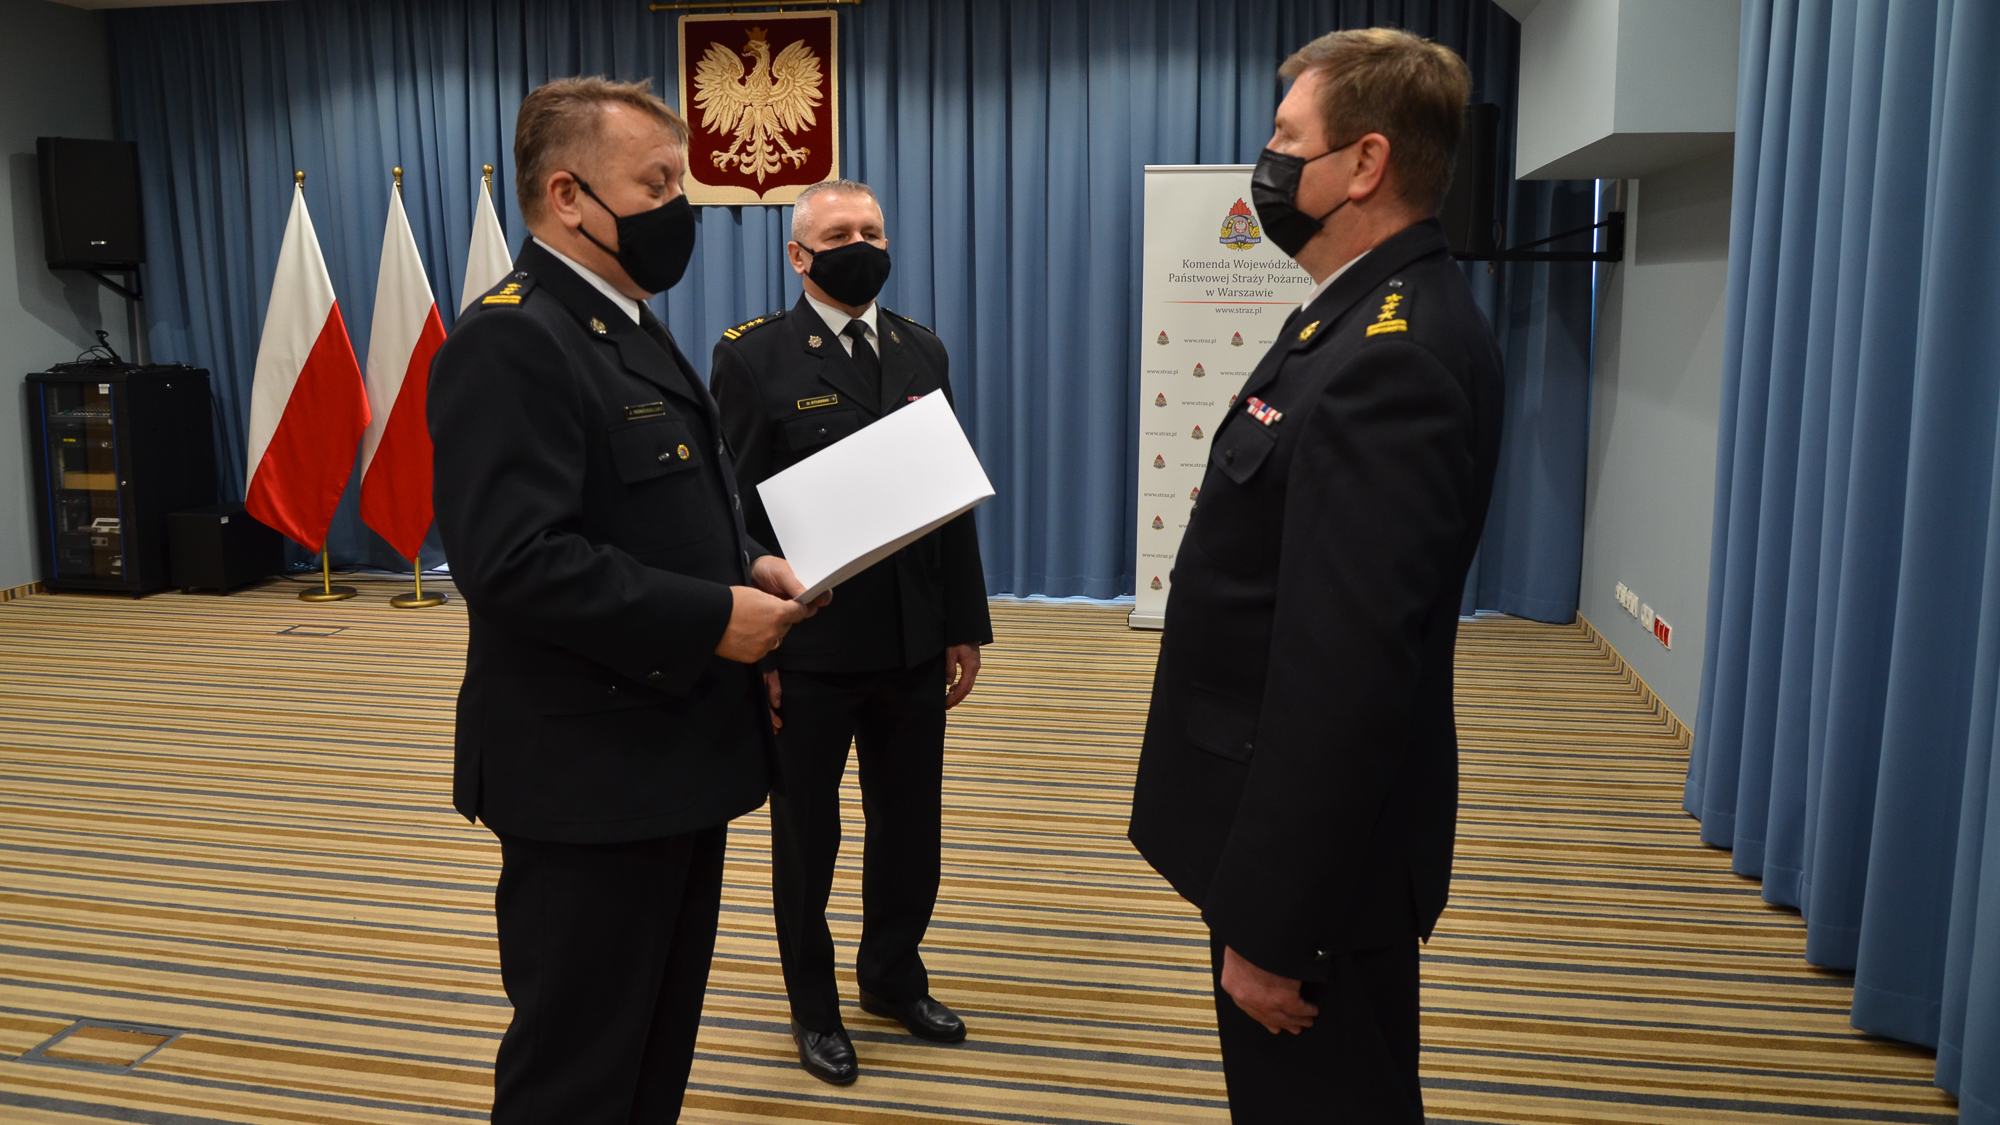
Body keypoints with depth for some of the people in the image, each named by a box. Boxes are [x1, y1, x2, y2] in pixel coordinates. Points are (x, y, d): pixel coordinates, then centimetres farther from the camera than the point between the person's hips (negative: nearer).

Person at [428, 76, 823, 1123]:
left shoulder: (632, 327, 14)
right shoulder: (509, 339, -18)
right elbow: (515, 560, -27)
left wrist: (745, 564, 3)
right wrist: (709, 618, -22)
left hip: (677, 755, 10)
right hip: (589, 773, -10)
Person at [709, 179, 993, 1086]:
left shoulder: (922, 350, 7)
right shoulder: (753, 358, -7)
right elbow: (734, 516, -10)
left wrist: (965, 627, 6)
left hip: (914, 644, 4)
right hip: (806, 649, -4)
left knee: (911, 824, 17)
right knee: (806, 835, 13)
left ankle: (894, 977, 41)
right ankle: (813, 1005, 34)